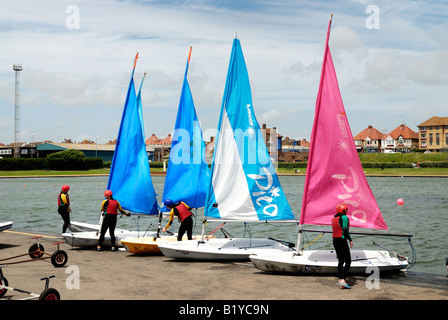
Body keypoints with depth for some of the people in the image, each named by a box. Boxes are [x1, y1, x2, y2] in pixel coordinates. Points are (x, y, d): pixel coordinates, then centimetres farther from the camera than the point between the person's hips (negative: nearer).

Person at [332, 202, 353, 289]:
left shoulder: (334, 218, 12)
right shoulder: (344, 218, -13)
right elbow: (345, 230, -20)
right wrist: (350, 240, -12)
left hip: (335, 240, 8)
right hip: (342, 240, -8)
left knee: (340, 260, 17)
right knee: (348, 261, -6)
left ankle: (340, 280, 19)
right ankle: (343, 281, -17)